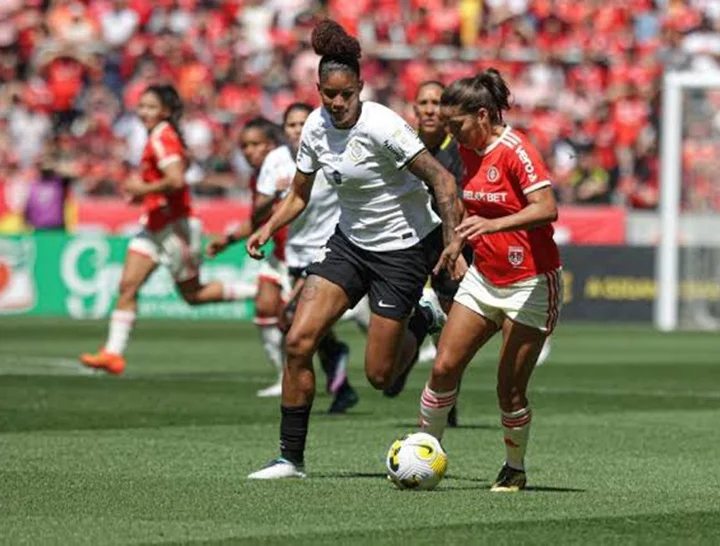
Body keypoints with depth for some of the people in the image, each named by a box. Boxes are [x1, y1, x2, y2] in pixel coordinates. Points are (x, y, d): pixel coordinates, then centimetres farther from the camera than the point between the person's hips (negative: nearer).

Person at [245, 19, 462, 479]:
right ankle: (291, 458, -3)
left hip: (405, 247, -6)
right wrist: (269, 228, -7)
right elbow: (299, 195, 10)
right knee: (299, 341, -11)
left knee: (379, 376, -3)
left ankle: (422, 322, 30)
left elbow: (443, 181, -23)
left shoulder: (382, 126, -23)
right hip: (350, 241, 6)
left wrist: (452, 246, -29)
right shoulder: (316, 126, -4)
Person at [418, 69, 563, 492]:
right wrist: (460, 241, 17)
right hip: (483, 279, 7)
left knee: (510, 390, -4)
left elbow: (547, 209, -30)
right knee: (444, 367, -4)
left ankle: (515, 469, 17)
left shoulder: (516, 151, -18)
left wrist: (493, 225, -41)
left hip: (529, 284, -7)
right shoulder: (469, 151, 6)